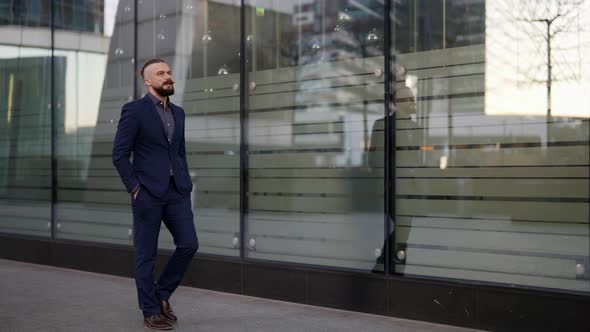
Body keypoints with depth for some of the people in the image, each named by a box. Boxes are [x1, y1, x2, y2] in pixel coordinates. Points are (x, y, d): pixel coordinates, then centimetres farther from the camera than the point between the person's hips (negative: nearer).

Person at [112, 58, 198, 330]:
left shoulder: (178, 113, 14)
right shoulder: (134, 110, -6)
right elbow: (119, 154, -8)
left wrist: (186, 183, 10)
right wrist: (135, 188, -11)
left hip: (176, 192, 6)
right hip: (147, 193, -6)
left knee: (188, 244, -1)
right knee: (146, 254, 2)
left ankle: (162, 293, 19)